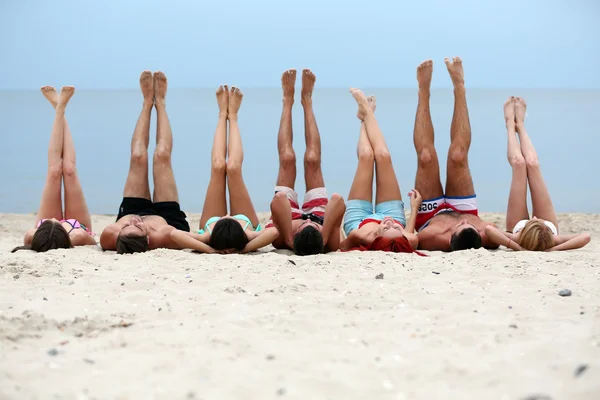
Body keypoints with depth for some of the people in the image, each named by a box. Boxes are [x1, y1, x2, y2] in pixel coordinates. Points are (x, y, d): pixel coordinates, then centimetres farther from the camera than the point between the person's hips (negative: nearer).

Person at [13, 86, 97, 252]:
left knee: (54, 171, -2)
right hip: (77, 226, -1)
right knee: (69, 170, -2)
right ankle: (61, 108, 21)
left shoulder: (31, 237, -46)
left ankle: (59, 109, 22)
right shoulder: (78, 236, -51)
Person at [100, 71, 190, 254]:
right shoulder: (163, 237, -49)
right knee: (161, 156, 0)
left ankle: (148, 102, 31)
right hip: (169, 219, -2)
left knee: (138, 157, 3)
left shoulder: (109, 237, -44)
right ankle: (159, 103, 29)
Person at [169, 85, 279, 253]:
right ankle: (232, 116, 18)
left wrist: (209, 249, -63)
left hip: (212, 221, 0)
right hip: (245, 220, 0)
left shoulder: (208, 237, -48)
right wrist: (245, 248, -61)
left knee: (218, 167, -11)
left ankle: (223, 114, 19)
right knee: (232, 168, -12)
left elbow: (174, 233, -62)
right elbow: (274, 231, -66)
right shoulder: (247, 236, -49)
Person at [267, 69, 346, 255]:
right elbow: (338, 200, -54)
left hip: (291, 216, -1)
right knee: (312, 160, -2)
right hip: (319, 213, 1)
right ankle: (307, 101, 20)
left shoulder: (286, 240, -48)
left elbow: (279, 200, -58)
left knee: (287, 159, -5)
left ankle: (288, 101, 18)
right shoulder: (328, 242, -46)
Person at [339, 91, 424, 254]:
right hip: (395, 214, 1)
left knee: (366, 155, -3)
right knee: (382, 155, -5)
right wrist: (414, 208, -4)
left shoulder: (361, 237, -50)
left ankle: (366, 114, 35)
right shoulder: (410, 241, -43)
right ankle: (367, 112, 31)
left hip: (359, 219, -1)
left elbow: (342, 246, -24)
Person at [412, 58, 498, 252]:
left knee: (426, 157, -10)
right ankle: (459, 86, 13)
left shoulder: (432, 239, -49)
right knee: (457, 157, -8)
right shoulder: (489, 237, -44)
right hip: (464, 210, 1)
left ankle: (424, 90, 13)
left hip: (431, 216, -1)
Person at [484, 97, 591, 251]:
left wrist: (516, 247, -65)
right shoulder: (551, 241, -48)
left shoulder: (517, 241, -49)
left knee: (519, 163, -5)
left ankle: (511, 124, 31)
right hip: (549, 224, 0)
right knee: (532, 164, -5)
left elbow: (489, 229, -62)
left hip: (517, 224, 0)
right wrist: (554, 249, -60)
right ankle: (519, 124, 31)